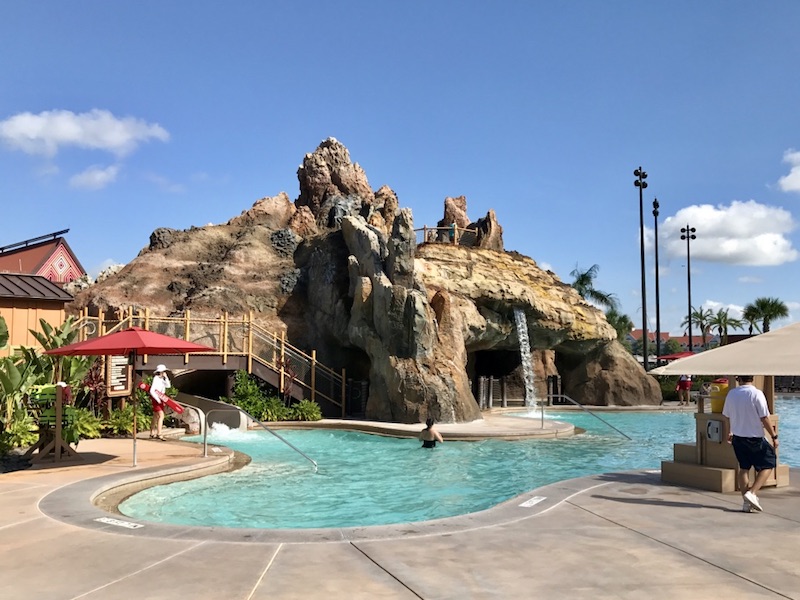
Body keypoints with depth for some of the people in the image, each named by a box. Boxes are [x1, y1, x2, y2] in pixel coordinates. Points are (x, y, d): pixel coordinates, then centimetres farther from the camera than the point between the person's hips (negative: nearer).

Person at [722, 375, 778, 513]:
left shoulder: (731, 394, 1)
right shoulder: (756, 393, -15)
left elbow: (727, 415, 12)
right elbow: (764, 418, -15)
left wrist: (730, 432, 28)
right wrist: (774, 436, -6)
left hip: (737, 437, 5)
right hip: (754, 438, -5)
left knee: (743, 468, 14)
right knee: (768, 464, 11)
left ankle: (746, 502, 14)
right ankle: (752, 493, -3)